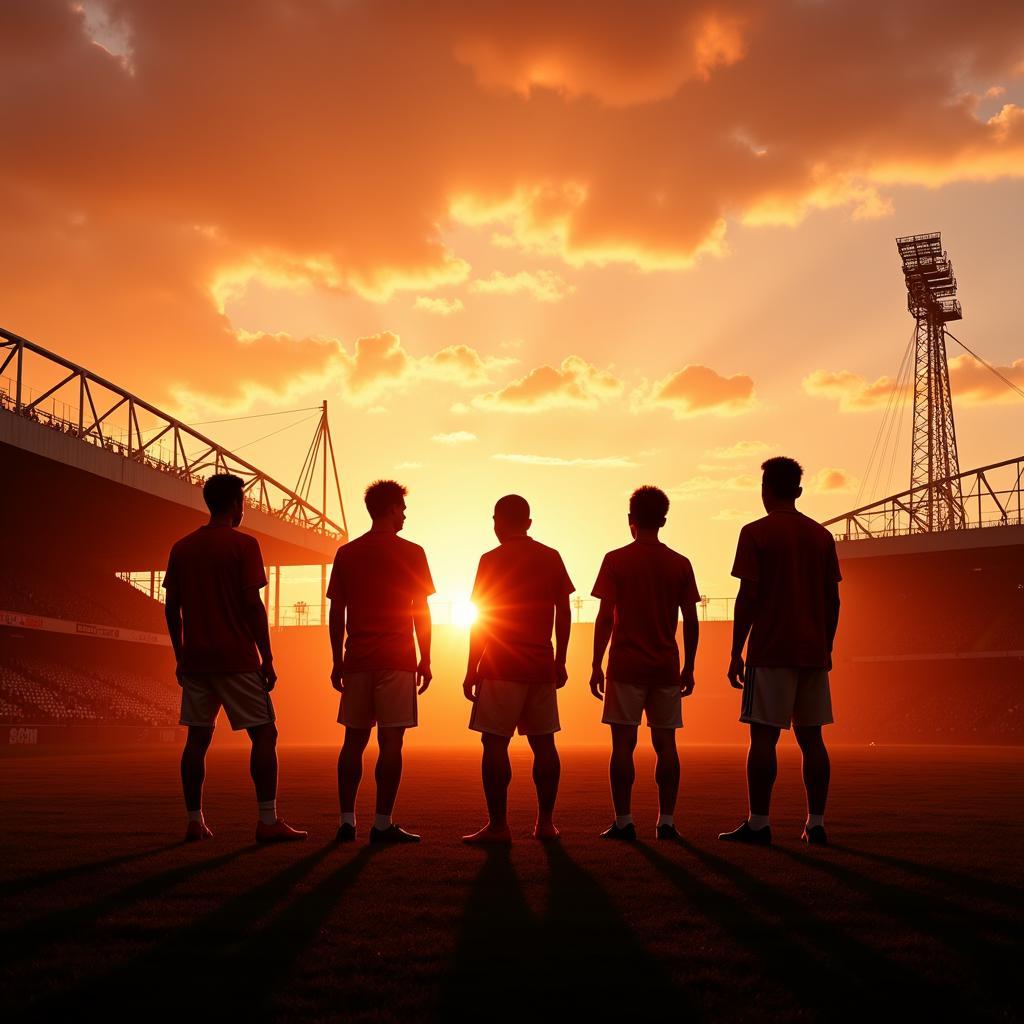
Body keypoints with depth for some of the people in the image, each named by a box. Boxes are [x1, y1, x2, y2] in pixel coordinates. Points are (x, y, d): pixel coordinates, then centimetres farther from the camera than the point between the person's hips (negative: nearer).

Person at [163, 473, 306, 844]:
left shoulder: (181, 548, 10)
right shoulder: (243, 544, -6)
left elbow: (171, 608, 10)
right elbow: (253, 605, -11)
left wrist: (181, 657, 18)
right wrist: (267, 658, -6)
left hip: (195, 660, 6)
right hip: (237, 660, -5)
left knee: (198, 738, 9)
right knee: (264, 734, 0)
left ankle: (194, 821, 9)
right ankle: (268, 820, -5)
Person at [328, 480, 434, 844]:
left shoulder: (346, 554, 8)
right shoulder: (411, 553, -2)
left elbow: (336, 613, 7)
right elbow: (421, 612, -2)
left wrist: (338, 661, 14)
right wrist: (425, 661, 4)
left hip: (357, 661, 4)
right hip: (397, 660, -4)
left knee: (354, 740, 9)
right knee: (390, 741, -2)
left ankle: (347, 820, 8)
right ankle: (383, 824, -3)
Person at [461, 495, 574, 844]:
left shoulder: (492, 559, -5)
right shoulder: (551, 557, 9)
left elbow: (481, 619, -6)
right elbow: (563, 613, 9)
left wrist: (471, 671, -2)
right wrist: (560, 662, 16)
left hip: (502, 666, -5)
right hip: (542, 666, 5)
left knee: (495, 743, -3)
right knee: (543, 743, 10)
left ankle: (498, 825, -6)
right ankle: (545, 822, 12)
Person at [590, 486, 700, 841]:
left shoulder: (616, 560, -3)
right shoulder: (680, 564, 5)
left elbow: (605, 617, -7)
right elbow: (691, 622, 4)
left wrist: (596, 666, -2)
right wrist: (688, 668, 12)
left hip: (626, 665, -3)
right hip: (666, 666, 3)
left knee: (623, 742, 1)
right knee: (665, 743, 7)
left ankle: (623, 821, 0)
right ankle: (666, 821, 7)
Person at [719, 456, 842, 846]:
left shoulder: (756, 533, -4)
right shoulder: (822, 535, 11)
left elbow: (748, 596, -9)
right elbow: (833, 600, 11)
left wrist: (736, 652, -4)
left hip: (771, 653, -5)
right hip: (814, 652, 5)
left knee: (763, 736, -3)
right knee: (811, 737, 8)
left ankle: (758, 824, -2)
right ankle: (816, 823, 8)